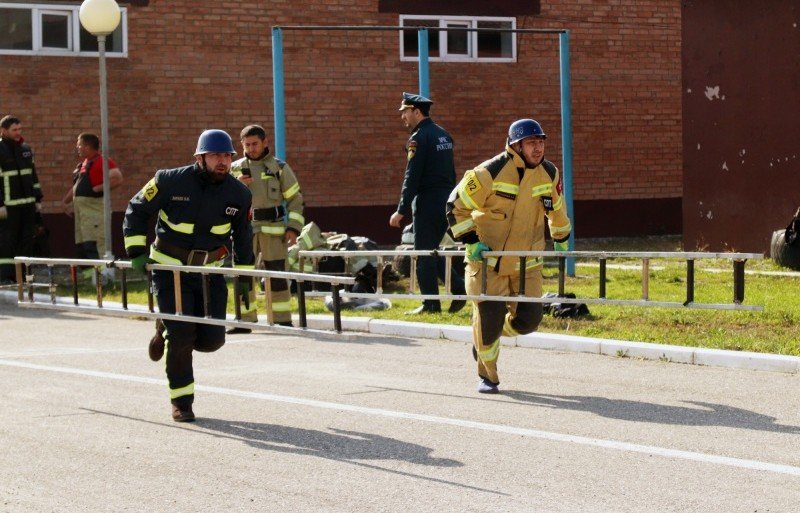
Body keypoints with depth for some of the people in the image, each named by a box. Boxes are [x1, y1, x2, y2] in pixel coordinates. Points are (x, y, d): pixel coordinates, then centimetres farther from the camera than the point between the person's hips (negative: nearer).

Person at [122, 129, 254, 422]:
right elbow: (136, 210, -3)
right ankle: (181, 402, 7)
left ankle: (166, 329, 27)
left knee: (212, 339, -5)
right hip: (170, 269, -4)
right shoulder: (171, 182, -15)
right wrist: (136, 252, -10)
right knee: (182, 337, -11)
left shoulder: (239, 194, -4)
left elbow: (243, 235, 11)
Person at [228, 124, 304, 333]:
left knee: (276, 275, -4)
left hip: (273, 230, -3)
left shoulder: (279, 168, 3)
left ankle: (283, 320, 0)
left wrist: (294, 228, -6)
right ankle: (245, 320, 11)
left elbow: (295, 199, 4)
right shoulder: (236, 169, 10)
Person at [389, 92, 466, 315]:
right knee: (431, 251, 17)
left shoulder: (418, 138, -13)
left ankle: (431, 304, 2)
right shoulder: (443, 135, 14)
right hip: (446, 199, 8)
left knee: (424, 254, 0)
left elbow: (412, 177, -18)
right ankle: (458, 286, 6)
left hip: (427, 202, -8)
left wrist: (402, 210, -16)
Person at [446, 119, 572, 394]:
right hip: (488, 259, -4)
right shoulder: (490, 172, -18)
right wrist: (470, 241, -14)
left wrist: (561, 239, 27)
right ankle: (487, 376, 18)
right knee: (489, 316, -4)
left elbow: (557, 208, 19)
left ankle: (490, 332, 31)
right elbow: (456, 206, -9)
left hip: (527, 262, 4)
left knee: (529, 319, -2)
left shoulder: (550, 173, -2)